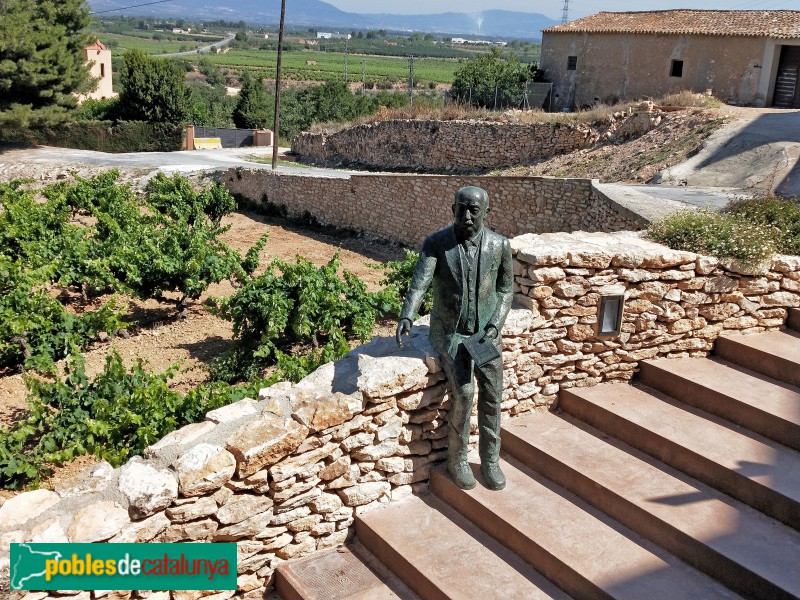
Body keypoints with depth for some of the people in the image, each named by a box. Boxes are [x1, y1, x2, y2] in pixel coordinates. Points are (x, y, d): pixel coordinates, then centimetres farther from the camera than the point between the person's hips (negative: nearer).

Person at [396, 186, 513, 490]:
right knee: (463, 392, -19)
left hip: (486, 332, 3)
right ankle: (457, 459, 2)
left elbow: (505, 289, 6)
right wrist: (407, 316, -42)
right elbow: (419, 282, -24)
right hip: (450, 332, -2)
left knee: (492, 394, -4)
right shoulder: (435, 243, -11)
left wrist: (495, 325, -8)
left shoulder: (499, 245, -5)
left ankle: (490, 460, 16)